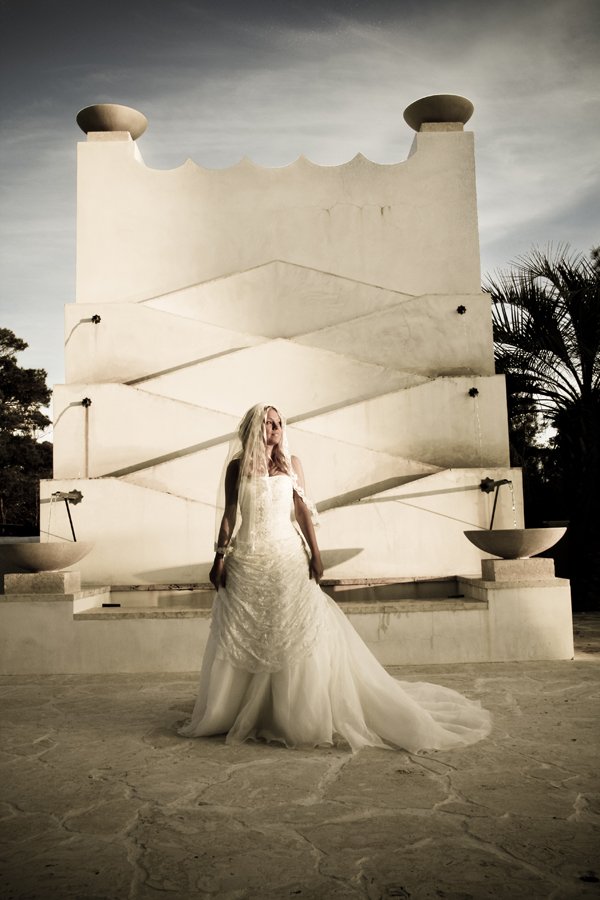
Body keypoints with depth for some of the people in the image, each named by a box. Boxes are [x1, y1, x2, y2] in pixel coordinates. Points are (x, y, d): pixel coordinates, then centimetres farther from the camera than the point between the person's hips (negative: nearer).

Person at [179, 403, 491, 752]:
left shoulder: (291, 463, 6)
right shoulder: (237, 467, 2)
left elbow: (302, 509, 2)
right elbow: (229, 515, 3)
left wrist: (315, 553, -4)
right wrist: (220, 557, -2)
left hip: (288, 559, 1)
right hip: (247, 563, 0)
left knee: (299, 635, -1)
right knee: (240, 640, 6)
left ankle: (305, 714, 12)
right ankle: (232, 714, 23)